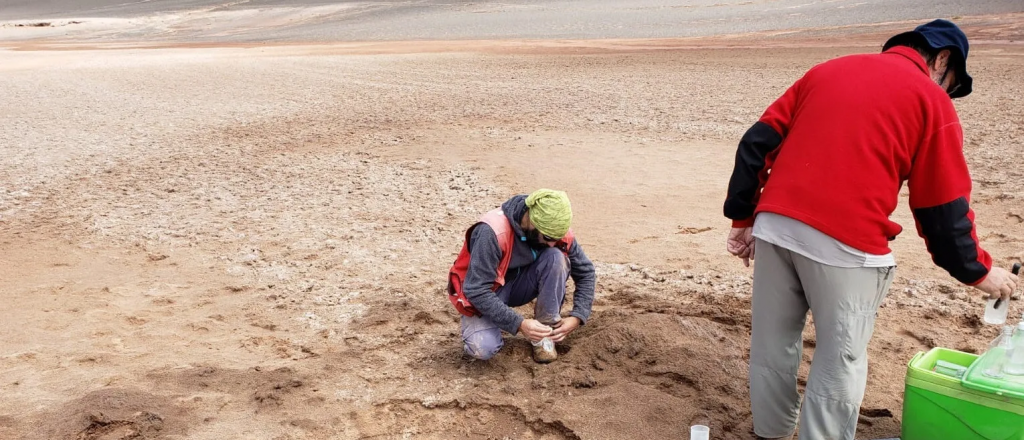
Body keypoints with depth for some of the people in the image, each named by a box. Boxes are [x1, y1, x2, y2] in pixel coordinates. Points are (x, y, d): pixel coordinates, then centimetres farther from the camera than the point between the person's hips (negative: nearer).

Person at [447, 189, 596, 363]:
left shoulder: (556, 231, -19)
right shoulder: (492, 232, -34)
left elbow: (586, 272, -7)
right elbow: (477, 291, -32)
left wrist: (576, 317, -20)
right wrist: (519, 324, -37)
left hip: (521, 285, 4)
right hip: (482, 295, -4)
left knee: (556, 258, -24)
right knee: (483, 348, -30)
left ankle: (545, 333, -10)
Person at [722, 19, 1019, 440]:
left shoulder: (826, 70, 21)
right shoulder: (930, 98, 7)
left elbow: (757, 143, 14)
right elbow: (943, 205, 5)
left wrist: (743, 218, 16)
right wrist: (977, 271, 18)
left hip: (774, 227, 5)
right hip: (846, 242, -5)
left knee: (771, 346, 16)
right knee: (839, 359, 8)